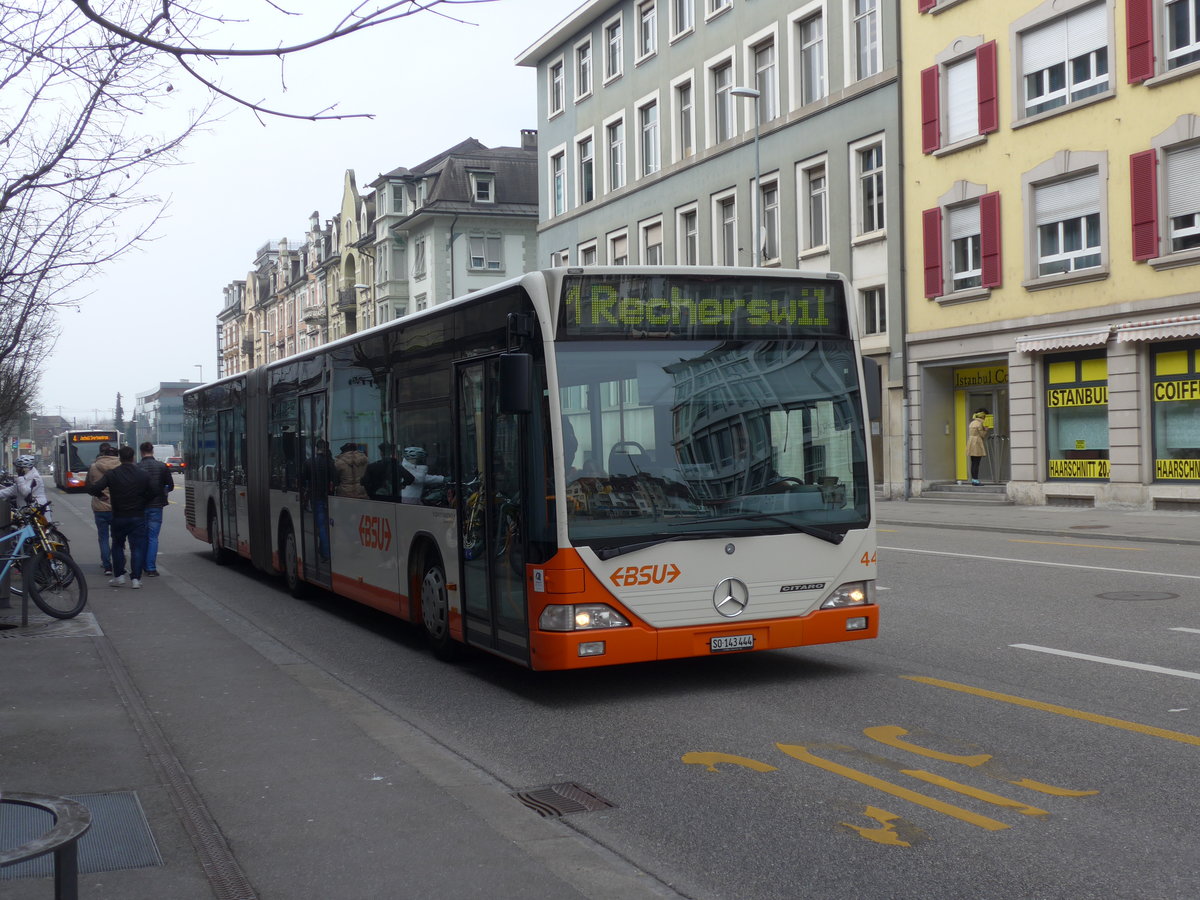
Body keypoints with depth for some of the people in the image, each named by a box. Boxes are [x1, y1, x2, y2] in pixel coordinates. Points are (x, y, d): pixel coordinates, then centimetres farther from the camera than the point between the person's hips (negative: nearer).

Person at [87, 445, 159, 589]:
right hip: (138, 517, 0)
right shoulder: (143, 474, -3)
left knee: (117, 546, 17)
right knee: (137, 547, 3)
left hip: (118, 517, 0)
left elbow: (92, 489, -16)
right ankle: (135, 579, -2)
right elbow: (154, 492, 3)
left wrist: (102, 495, 4)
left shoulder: (111, 474, -7)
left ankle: (118, 576, 14)